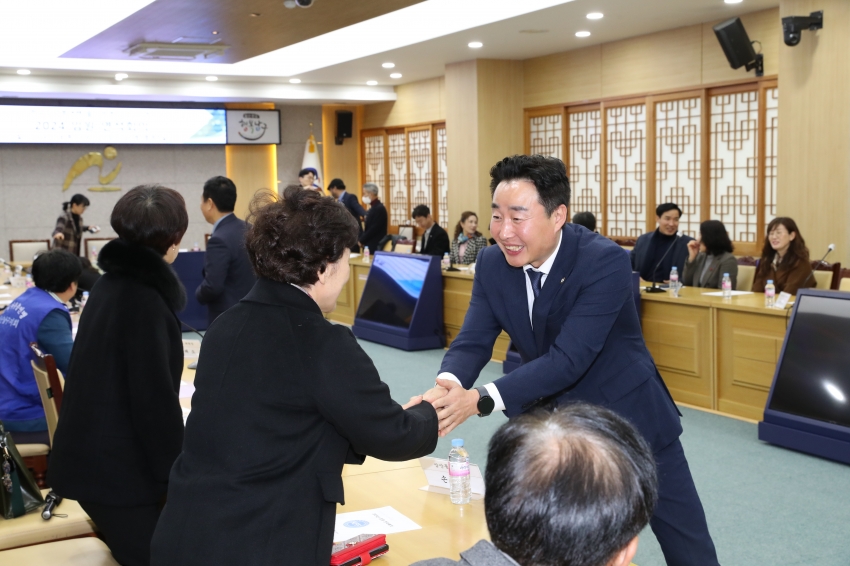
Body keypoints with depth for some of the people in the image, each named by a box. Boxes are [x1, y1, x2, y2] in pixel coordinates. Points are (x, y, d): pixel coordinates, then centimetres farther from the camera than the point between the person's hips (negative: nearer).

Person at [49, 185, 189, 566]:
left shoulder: (114, 283, 9)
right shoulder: (143, 299, -20)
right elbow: (154, 398, -22)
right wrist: (178, 474, -14)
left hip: (95, 456, 9)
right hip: (116, 465, -9)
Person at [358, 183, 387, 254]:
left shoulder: (379, 208, -15)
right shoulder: (373, 208, 16)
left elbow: (374, 228, -20)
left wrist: (362, 240, -11)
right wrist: (362, 239, 4)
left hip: (376, 246, -9)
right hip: (370, 245, 9)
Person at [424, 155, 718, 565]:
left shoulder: (605, 261, -26)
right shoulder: (492, 264, -8)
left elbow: (567, 359, -33)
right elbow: (472, 342, -12)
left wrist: (480, 400, -43)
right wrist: (449, 386, -36)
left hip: (628, 417, -4)